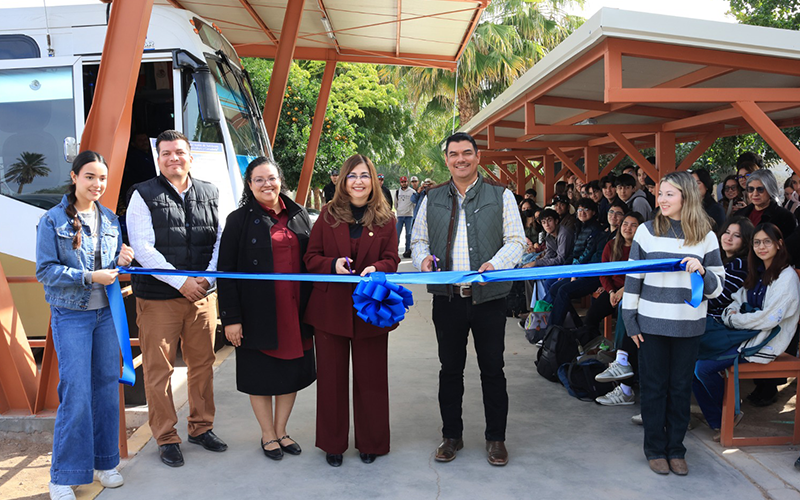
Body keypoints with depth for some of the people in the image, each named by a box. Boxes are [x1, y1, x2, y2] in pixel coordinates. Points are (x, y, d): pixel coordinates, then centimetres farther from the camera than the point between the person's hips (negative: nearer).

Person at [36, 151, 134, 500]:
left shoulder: (110, 219, 9)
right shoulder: (52, 221, -6)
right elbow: (45, 271, -10)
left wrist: (122, 261, -7)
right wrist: (90, 277, -19)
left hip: (106, 313, 5)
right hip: (70, 316, -5)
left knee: (107, 387, 9)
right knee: (76, 394, -5)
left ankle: (104, 462, 24)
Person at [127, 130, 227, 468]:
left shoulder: (210, 194, 9)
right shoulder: (144, 195, -2)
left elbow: (221, 239, 8)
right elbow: (143, 248, -9)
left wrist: (207, 278, -7)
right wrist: (181, 282, -14)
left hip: (203, 294, 3)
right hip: (158, 297, -3)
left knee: (203, 363, 11)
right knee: (159, 369, 3)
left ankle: (201, 427, 27)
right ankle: (166, 438, 17)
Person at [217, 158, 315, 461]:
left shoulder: (299, 216, 7)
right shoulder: (239, 220, -4)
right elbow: (226, 271, -6)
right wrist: (230, 317, -12)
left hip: (295, 311, 4)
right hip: (258, 314, -3)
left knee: (292, 371, 11)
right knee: (261, 374, 7)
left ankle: (281, 430, 29)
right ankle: (268, 435, 25)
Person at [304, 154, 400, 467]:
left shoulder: (385, 219, 4)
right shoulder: (328, 215, 5)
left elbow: (392, 260, 2)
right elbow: (311, 258, 4)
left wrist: (375, 269, -20)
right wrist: (333, 265, -15)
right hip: (330, 308, 0)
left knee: (370, 377, 8)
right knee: (331, 377, 7)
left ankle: (370, 442, 24)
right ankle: (333, 444, 23)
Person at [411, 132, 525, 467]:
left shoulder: (501, 197, 4)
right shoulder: (432, 200, 11)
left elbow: (516, 241, 1)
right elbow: (419, 241, 15)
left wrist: (495, 264, -17)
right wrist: (423, 258, -7)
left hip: (489, 298, -2)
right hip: (447, 298, 2)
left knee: (492, 369, 6)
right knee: (450, 369, 11)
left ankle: (496, 437, 21)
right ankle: (451, 436, 26)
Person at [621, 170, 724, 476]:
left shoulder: (705, 236, 1)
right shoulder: (647, 231, 0)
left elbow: (718, 286, 4)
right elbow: (633, 278, 2)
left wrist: (702, 271, -17)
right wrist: (630, 321, 0)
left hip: (688, 325, 1)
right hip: (652, 323, -1)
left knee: (681, 387, 10)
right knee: (653, 387, 7)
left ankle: (675, 448, 25)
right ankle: (655, 449, 21)